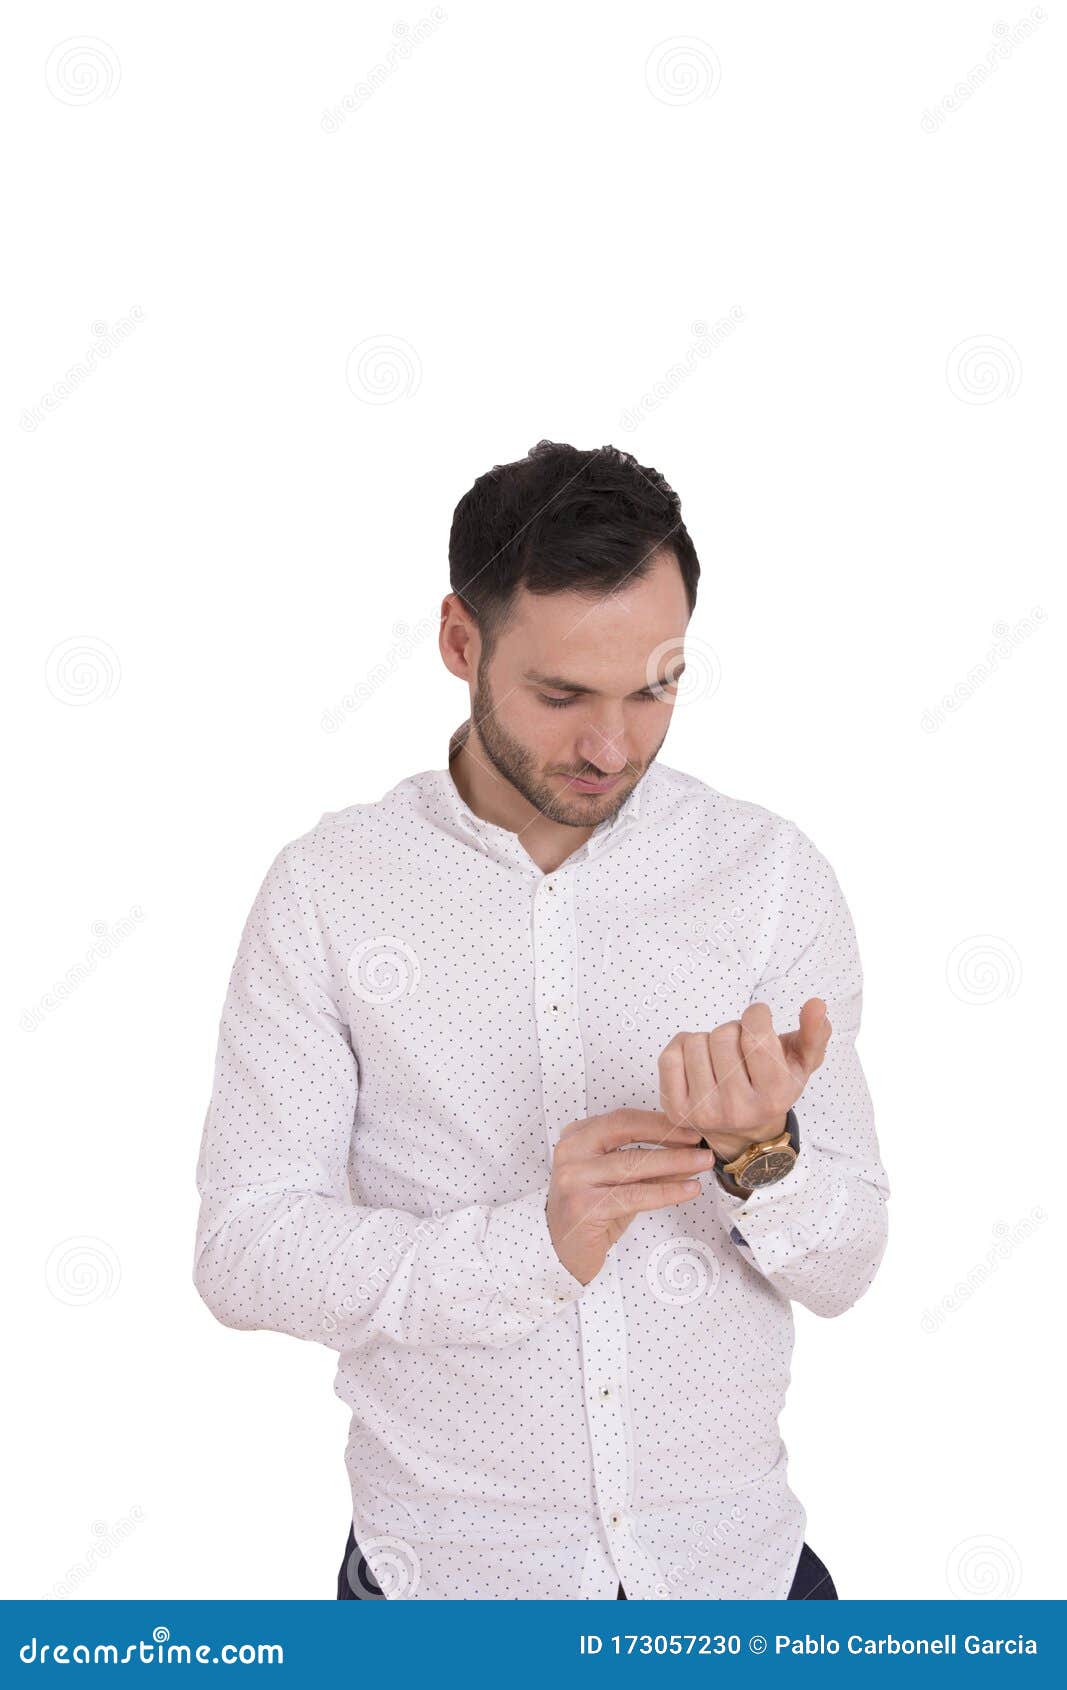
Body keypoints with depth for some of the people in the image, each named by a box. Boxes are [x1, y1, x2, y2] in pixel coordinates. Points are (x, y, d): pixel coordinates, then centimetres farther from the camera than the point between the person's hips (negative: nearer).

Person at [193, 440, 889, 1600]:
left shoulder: (773, 873, -6)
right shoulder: (326, 891, -8)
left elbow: (841, 1267, -5)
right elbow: (243, 1251, -12)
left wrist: (762, 1152, -26)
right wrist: (534, 1245, -26)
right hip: (451, 1570, -1)